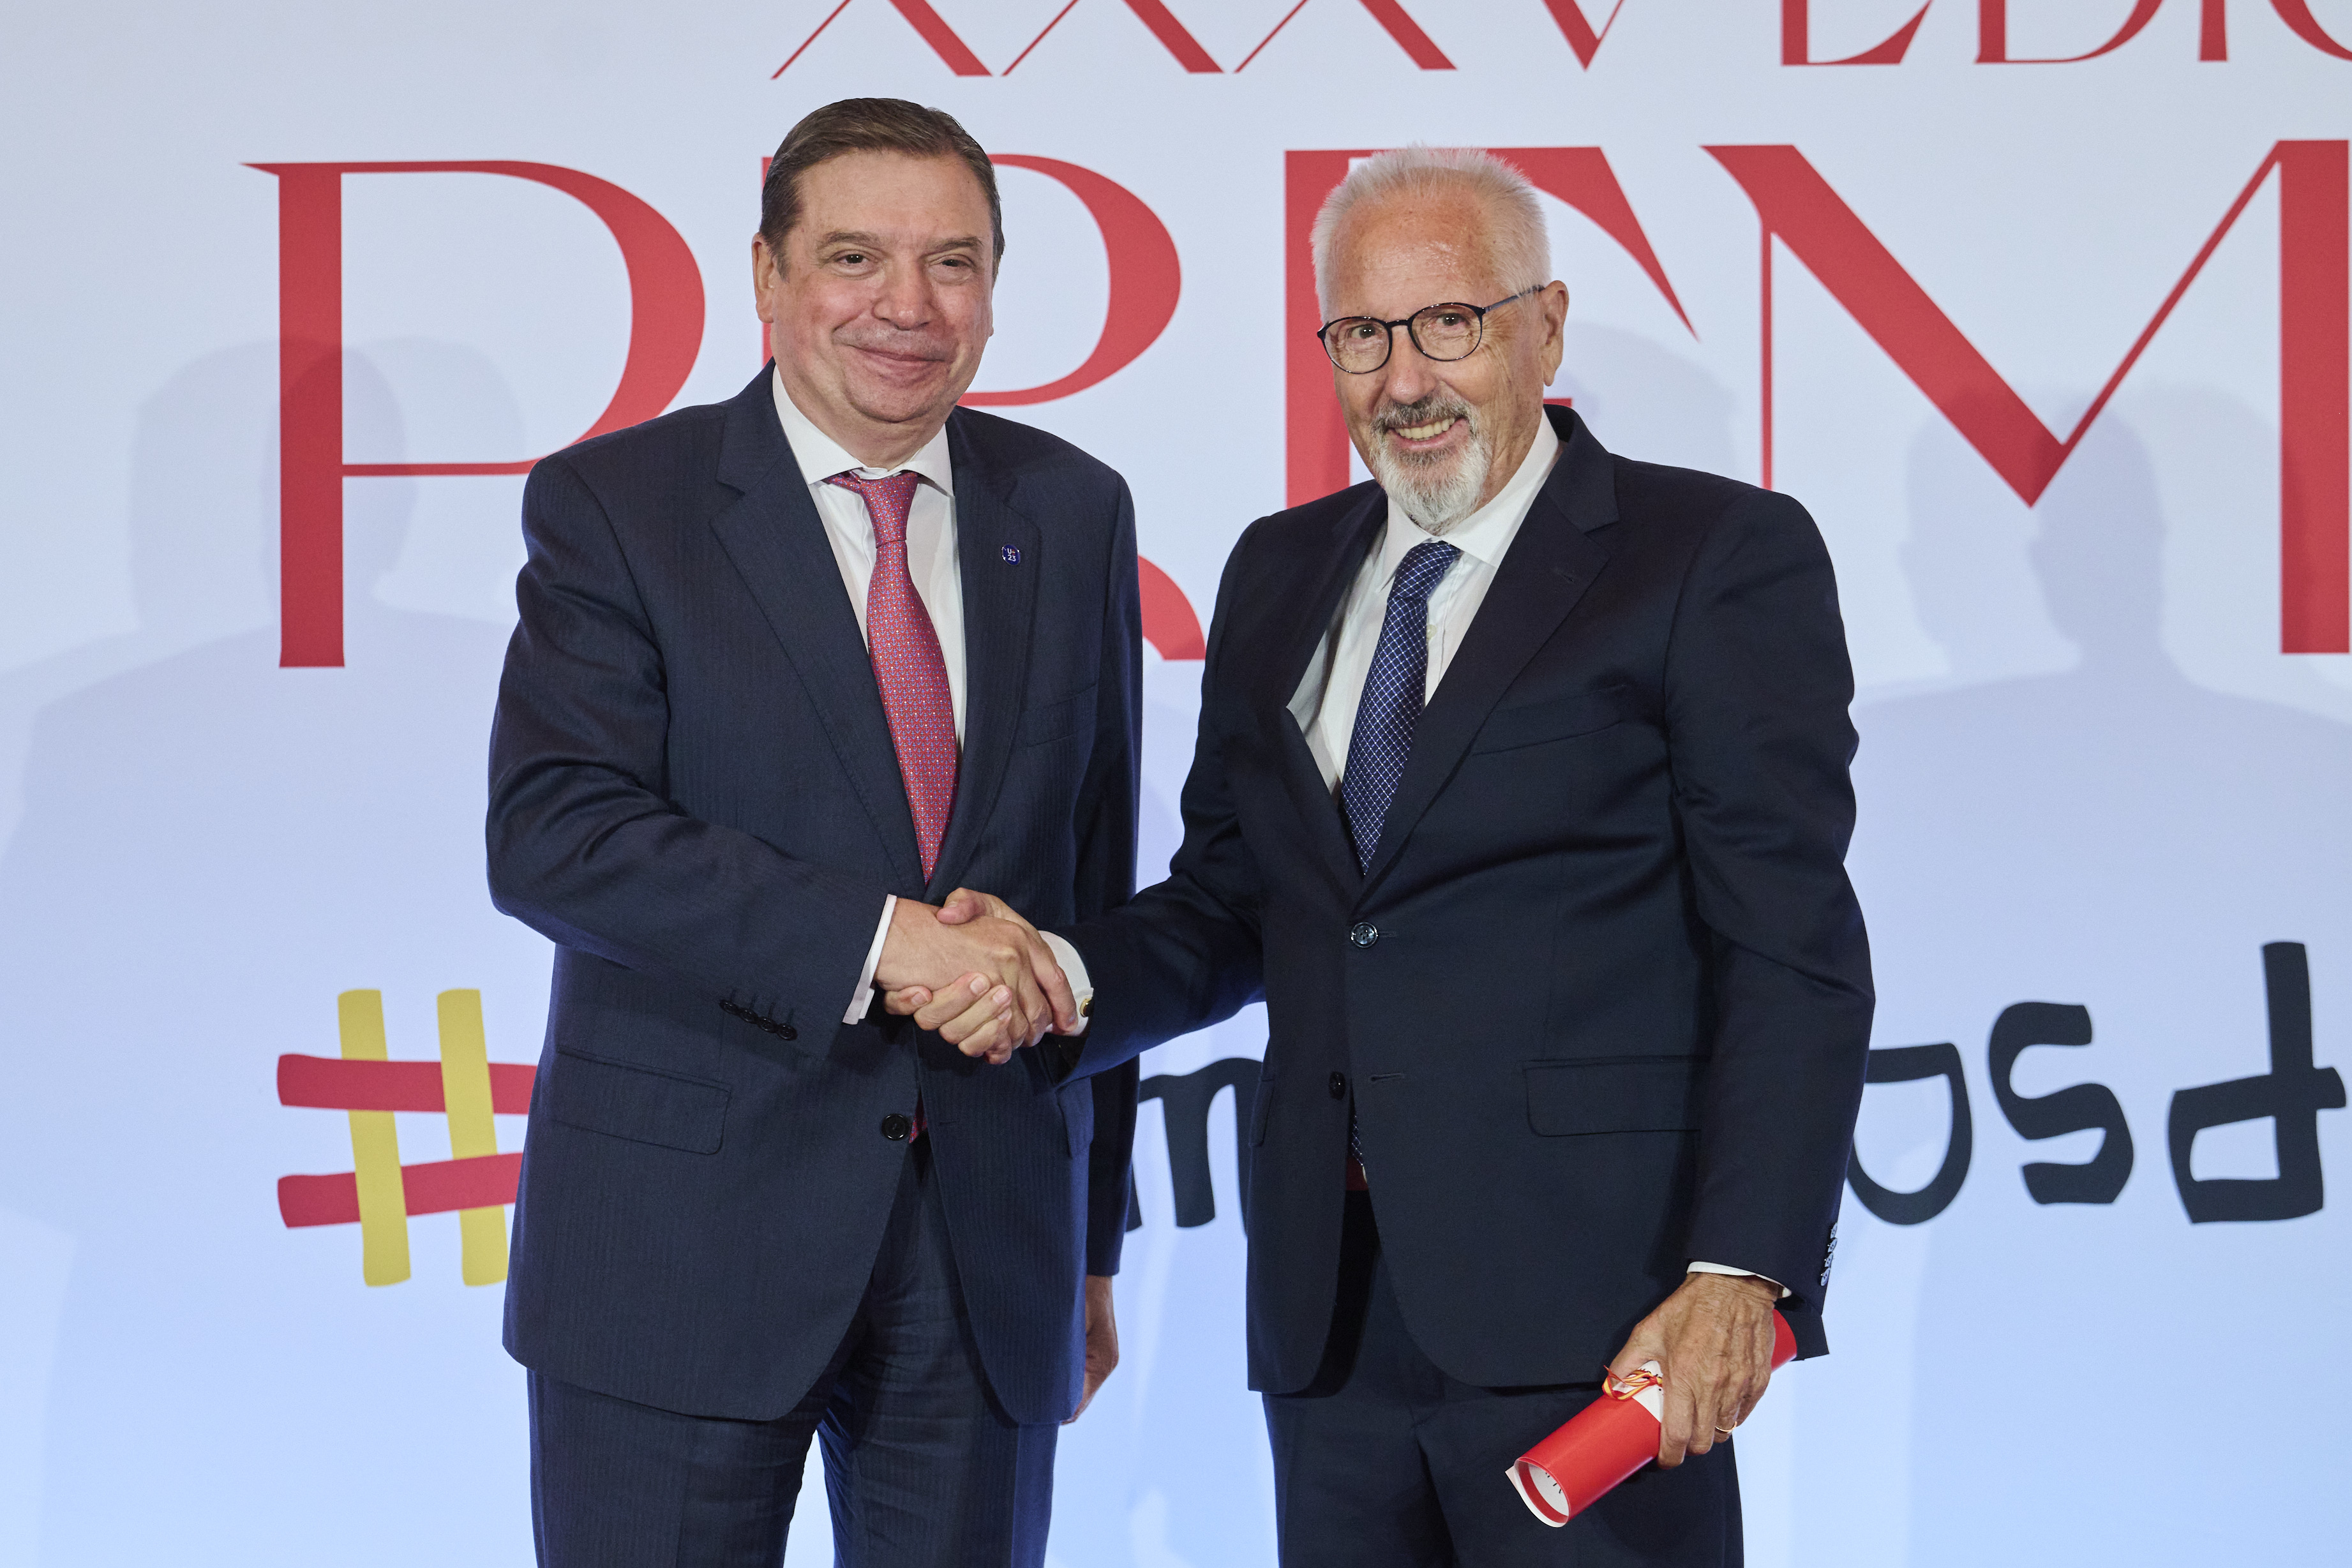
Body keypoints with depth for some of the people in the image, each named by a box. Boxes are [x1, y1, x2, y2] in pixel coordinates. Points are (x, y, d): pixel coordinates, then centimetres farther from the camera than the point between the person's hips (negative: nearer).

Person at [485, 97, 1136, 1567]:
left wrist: (1095, 1237, 13)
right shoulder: (615, 505, -3)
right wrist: (873, 937, -23)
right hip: (681, 1242, -3)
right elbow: (551, 833, -15)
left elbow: (1097, 882, 11)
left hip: (992, 1236, 3)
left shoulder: (1074, 513, 8)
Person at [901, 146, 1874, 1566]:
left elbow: (1793, 951, -8)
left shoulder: (1720, 557, -2)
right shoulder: (1280, 574, 16)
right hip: (1331, 1316, 5)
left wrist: (1741, 1273, -17)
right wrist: (1056, 973, -1)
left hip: (1585, 1314, -5)